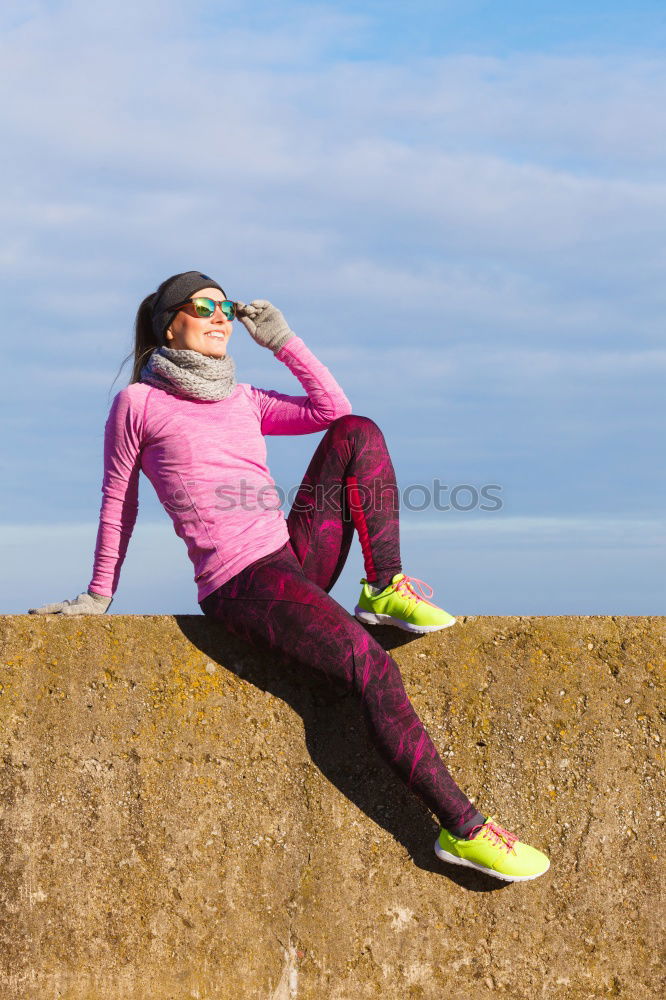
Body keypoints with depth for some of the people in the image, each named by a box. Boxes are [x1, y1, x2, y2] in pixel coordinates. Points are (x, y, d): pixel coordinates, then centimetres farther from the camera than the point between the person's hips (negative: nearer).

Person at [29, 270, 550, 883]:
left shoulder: (242, 401, 20)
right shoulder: (138, 404, 4)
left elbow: (332, 409, 16)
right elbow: (118, 506, 10)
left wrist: (283, 340, 12)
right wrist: (99, 595, 13)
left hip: (297, 558, 7)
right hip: (239, 585, -7)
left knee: (357, 433, -4)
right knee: (372, 667, -24)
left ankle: (387, 588, -10)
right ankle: (462, 828, -26)